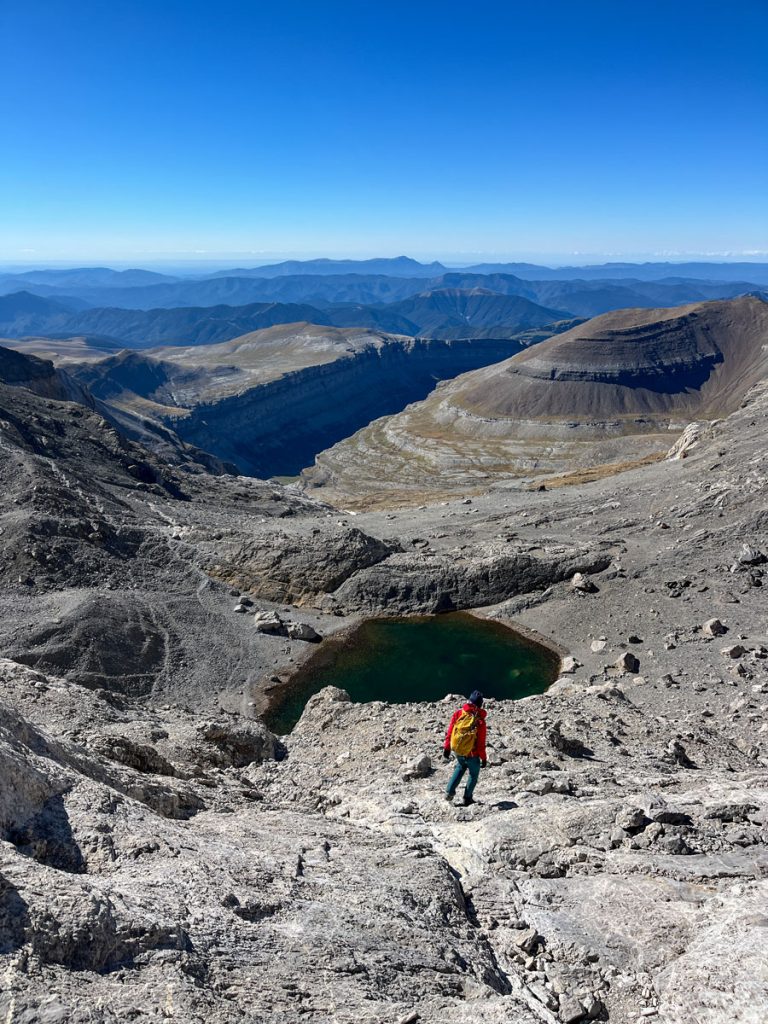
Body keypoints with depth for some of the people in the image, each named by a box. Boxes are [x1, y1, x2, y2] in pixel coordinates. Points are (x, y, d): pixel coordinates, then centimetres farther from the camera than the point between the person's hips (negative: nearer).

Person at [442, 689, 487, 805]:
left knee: (460, 767, 31)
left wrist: (446, 747, 8)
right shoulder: (480, 721, -20)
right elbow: (481, 743, -14)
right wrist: (483, 758, -1)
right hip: (472, 755, -4)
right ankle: (467, 799, 27)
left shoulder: (458, 713, -11)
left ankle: (450, 791, 22)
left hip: (458, 752, 4)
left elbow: (450, 732, -4)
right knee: (473, 775, 21)